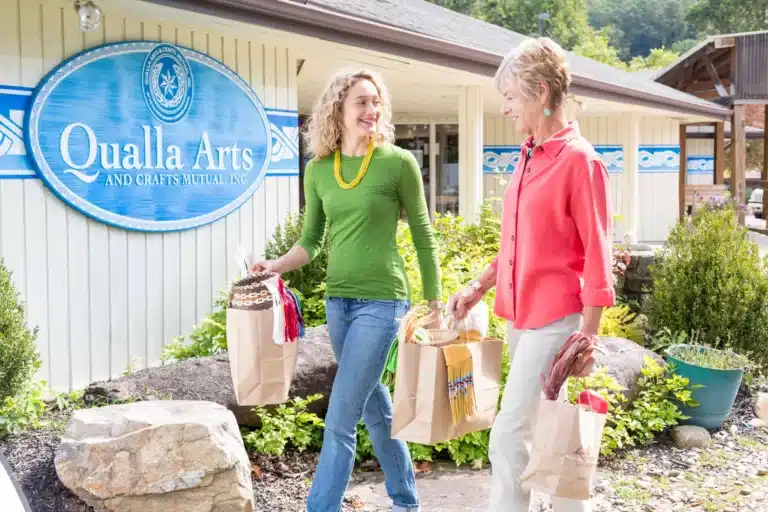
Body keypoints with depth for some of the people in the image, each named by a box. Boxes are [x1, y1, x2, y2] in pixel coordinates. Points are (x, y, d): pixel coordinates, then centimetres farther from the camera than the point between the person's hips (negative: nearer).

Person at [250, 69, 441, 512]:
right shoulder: (318, 169, 5)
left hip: (382, 301, -5)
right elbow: (311, 241, 11)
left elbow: (424, 238, -1)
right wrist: (277, 265, -9)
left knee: (340, 420, -6)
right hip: (338, 301, 5)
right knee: (375, 409, 18)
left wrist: (435, 306, 0)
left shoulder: (398, 163, -7)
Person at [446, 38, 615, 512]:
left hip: (554, 319, -8)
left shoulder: (579, 160, -13)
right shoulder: (529, 157, 11)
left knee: (509, 434, -7)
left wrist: (587, 341, -15)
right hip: (520, 315, 8)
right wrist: (479, 287, 13)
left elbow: (597, 259, -13)